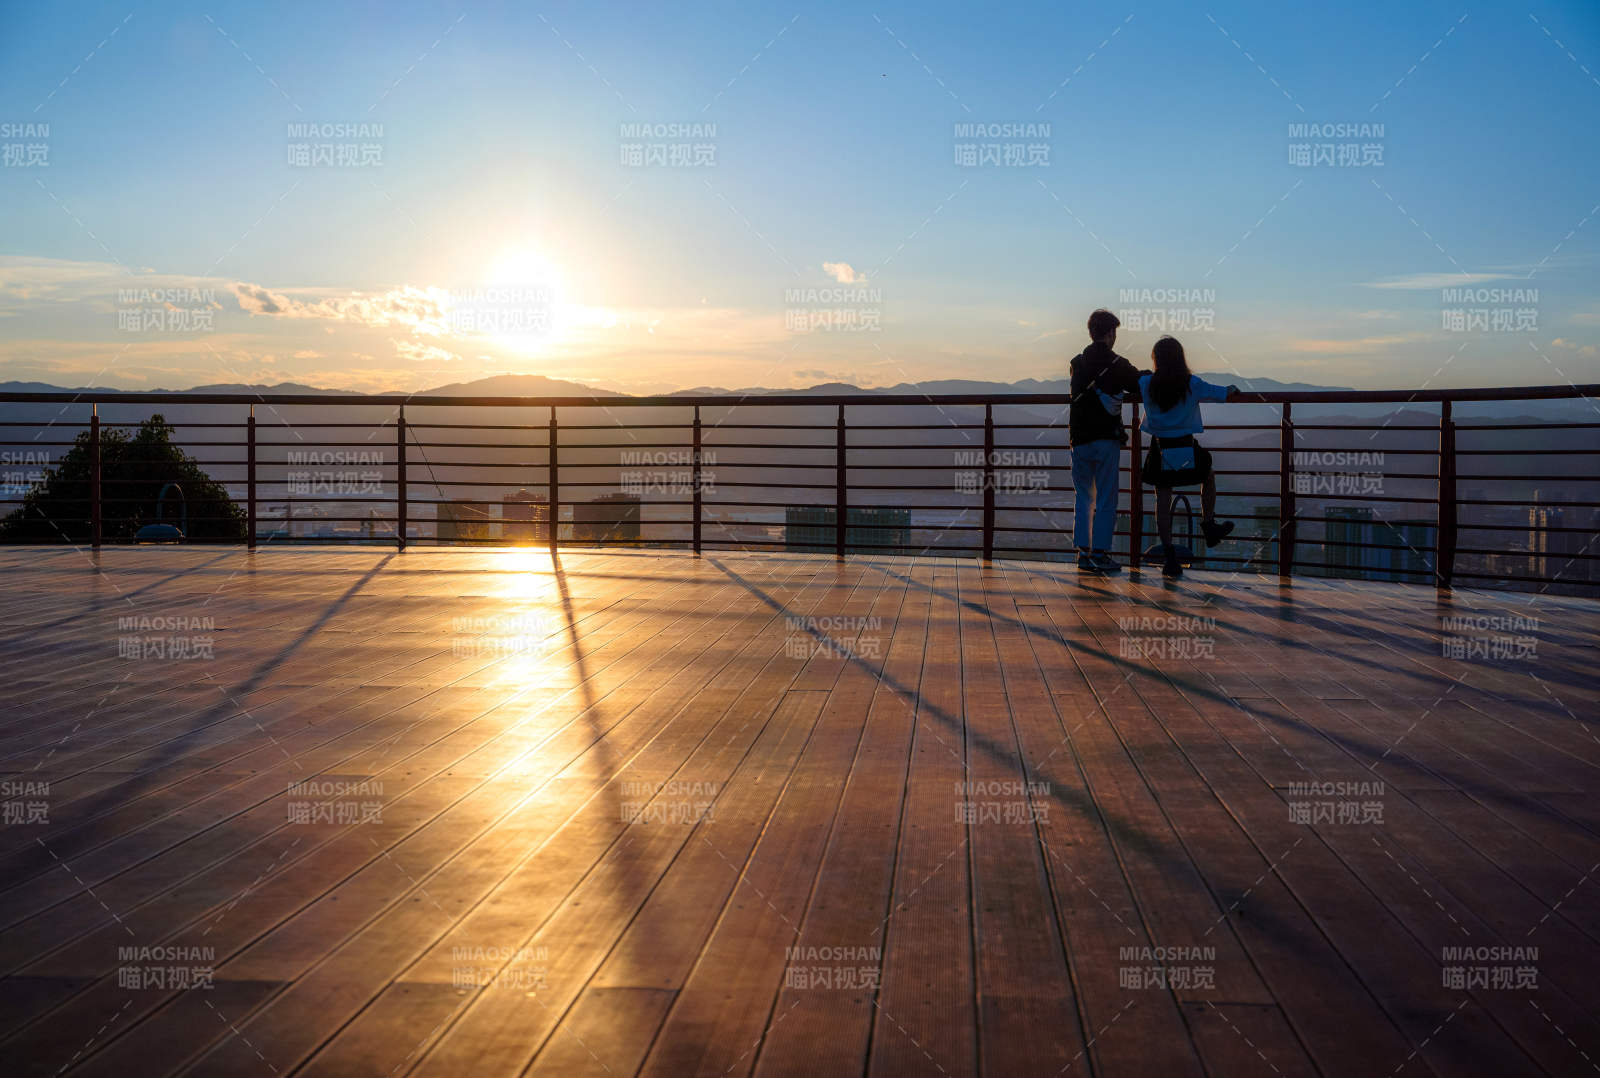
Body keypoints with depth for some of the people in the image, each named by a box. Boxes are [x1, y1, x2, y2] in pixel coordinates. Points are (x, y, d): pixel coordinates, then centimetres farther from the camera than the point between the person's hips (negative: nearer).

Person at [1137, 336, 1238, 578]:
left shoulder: (1146, 384, -3)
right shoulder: (1192, 384, -4)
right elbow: (1226, 393, 7)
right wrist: (1233, 389, 31)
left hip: (1160, 450, 0)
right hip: (1187, 448, 0)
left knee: (1163, 500, 5)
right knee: (1208, 477, 30)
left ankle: (1170, 557, 1)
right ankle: (1210, 526, 34)